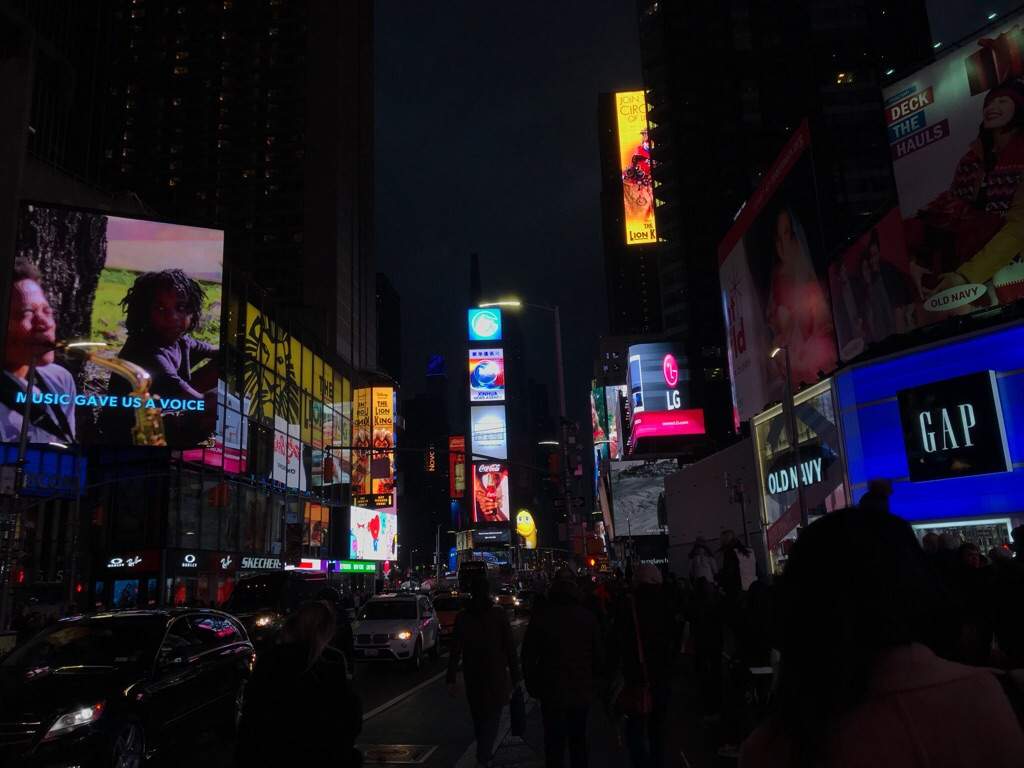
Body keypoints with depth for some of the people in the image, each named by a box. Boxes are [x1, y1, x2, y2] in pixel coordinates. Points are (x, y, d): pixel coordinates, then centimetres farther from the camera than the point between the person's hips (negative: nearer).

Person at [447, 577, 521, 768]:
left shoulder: (462, 617, -1)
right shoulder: (499, 614, -6)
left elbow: (455, 650, -4)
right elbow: (510, 647, -6)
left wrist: (451, 679, -2)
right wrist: (515, 675, 0)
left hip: (472, 675, 3)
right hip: (496, 674, -3)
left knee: (478, 716, 19)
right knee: (492, 716, 1)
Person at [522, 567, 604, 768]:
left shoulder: (540, 616, -11)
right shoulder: (587, 617, -5)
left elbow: (528, 657, -8)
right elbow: (599, 656, 0)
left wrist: (532, 686, 5)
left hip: (551, 693, -2)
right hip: (581, 691, 2)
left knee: (554, 744, 8)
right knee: (578, 740, 19)